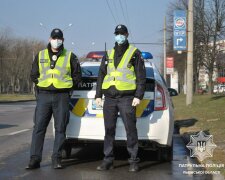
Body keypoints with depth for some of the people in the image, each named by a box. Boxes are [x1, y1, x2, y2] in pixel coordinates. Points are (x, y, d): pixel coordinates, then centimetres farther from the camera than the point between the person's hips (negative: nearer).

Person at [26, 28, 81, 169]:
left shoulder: (70, 56, 6)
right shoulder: (40, 56, 11)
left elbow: (77, 75, 10)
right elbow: (34, 75, 17)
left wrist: (66, 85, 4)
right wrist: (41, 84, 8)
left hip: (62, 97, -1)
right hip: (44, 95, 1)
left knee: (60, 128, 1)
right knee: (39, 127, -3)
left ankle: (57, 159, 9)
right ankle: (35, 159, 0)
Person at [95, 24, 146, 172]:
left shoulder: (135, 53, 4)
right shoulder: (108, 55, 17)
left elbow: (141, 77, 0)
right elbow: (101, 75, 19)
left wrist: (138, 96, -9)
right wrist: (98, 95, 11)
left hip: (127, 98, -4)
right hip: (109, 98, 4)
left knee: (131, 130, -6)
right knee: (109, 130, 5)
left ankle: (134, 161, 0)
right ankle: (108, 160, 11)